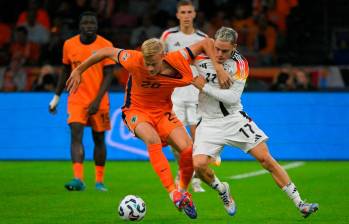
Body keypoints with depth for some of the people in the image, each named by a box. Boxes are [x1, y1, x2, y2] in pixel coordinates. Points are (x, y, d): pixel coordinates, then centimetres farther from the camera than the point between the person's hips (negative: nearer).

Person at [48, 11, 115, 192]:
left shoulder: (105, 46, -6)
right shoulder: (69, 45, 3)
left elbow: (108, 75, -8)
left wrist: (97, 100, -18)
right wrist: (56, 97, 14)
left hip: (98, 101, -1)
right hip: (77, 99, 1)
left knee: (99, 138, 8)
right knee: (76, 135, -16)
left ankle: (99, 180, 21)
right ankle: (78, 179, -25)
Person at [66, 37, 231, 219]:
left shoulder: (177, 61, -22)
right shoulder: (134, 61, -26)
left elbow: (206, 43, -12)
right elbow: (106, 52, -11)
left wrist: (219, 69, -20)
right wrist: (78, 71, -3)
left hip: (162, 111, 2)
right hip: (136, 110, -2)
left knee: (187, 148, -19)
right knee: (152, 139, -35)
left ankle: (183, 191, 9)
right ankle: (172, 192, -36)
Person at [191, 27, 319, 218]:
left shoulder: (239, 64, -11)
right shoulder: (202, 55, -8)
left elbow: (232, 98, -18)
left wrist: (204, 86, -20)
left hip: (234, 118, -1)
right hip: (209, 122, 1)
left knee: (265, 158, -6)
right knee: (198, 165, -19)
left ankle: (299, 203, 0)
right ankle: (222, 190, 14)